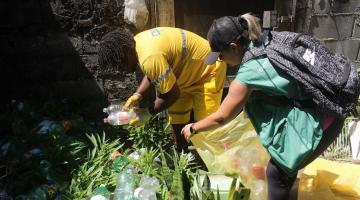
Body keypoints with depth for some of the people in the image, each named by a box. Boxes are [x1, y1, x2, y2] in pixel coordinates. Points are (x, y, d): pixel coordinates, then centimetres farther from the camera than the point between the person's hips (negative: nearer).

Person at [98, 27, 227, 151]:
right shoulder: (136, 43, -7)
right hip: (189, 70, 9)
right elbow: (152, 74, 8)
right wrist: (138, 95, -5)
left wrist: (147, 113, -14)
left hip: (208, 70, -9)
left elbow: (173, 94, -25)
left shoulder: (150, 57, -35)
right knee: (176, 119, 12)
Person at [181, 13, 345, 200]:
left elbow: (221, 117, -12)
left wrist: (193, 128, 4)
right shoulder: (266, 43, -1)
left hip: (319, 121, -9)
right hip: (327, 105, 9)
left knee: (276, 171, 4)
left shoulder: (248, 74, -24)